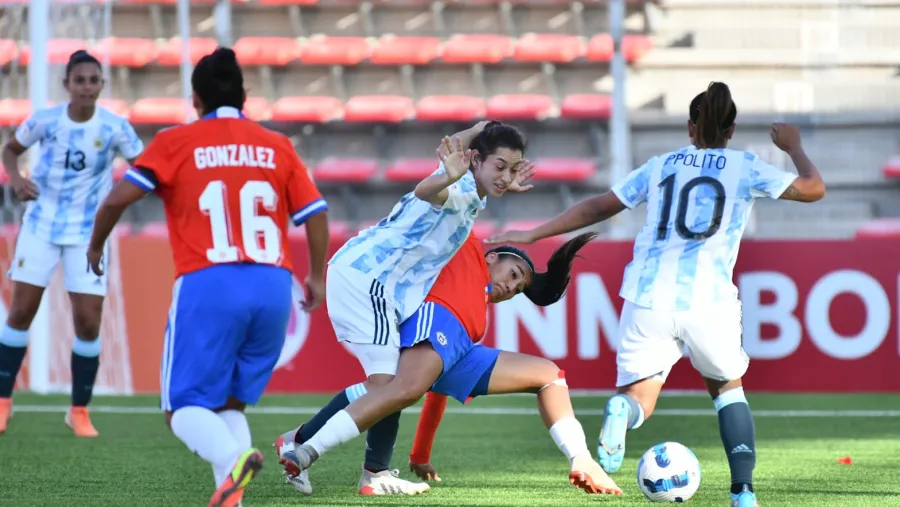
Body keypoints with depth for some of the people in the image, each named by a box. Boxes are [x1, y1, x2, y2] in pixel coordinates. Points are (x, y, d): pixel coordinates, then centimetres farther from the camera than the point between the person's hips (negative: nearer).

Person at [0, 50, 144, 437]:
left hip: (87, 233, -1)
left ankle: (80, 411, 10)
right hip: (41, 225, 1)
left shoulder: (114, 127, -12)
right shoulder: (45, 120, -8)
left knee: (88, 321, -5)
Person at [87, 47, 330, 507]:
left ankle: (233, 458, -29)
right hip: (273, 286, 3)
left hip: (208, 284, -3)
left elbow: (119, 198, 0)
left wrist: (95, 246, 18)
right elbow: (315, 214, 11)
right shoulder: (277, 147, 15)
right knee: (231, 402, 17)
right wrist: (317, 278, 26)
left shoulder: (176, 143, 7)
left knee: (184, 407, 2)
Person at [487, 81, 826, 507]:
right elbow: (813, 189, 12)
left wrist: (534, 235, 27)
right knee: (728, 387, 23)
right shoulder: (744, 167, 8)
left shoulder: (661, 166, 16)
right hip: (709, 301, -1)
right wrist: (793, 147, 31)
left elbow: (597, 207, 19)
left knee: (639, 395, 0)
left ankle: (621, 412, -39)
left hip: (648, 297, 1)